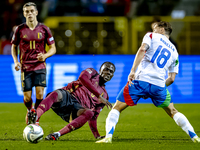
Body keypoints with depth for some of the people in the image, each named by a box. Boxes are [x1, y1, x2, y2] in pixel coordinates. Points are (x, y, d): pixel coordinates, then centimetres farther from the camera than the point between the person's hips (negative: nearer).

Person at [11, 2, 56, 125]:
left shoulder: (43, 29, 1)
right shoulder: (20, 29, 2)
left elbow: (53, 48, 6)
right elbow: (14, 47, 14)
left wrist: (45, 55, -15)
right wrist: (16, 61, -2)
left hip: (40, 66, 0)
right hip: (25, 67, 0)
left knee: (39, 93, -14)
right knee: (27, 97, -2)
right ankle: (30, 111, 32)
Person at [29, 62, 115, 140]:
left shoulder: (104, 95, 29)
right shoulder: (93, 73, 19)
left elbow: (93, 119, 25)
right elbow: (83, 78, -8)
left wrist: (97, 136, 11)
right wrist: (99, 96, -13)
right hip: (66, 96, -3)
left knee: (89, 113, -33)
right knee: (55, 94, -38)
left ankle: (57, 134, -40)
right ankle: (34, 119, -59)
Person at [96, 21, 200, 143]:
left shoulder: (151, 36, 14)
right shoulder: (174, 51, 24)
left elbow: (142, 49, -9)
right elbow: (172, 79, 17)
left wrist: (133, 71, -16)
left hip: (141, 79, -4)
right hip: (159, 85, 4)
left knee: (117, 108, 4)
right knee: (172, 111, 22)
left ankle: (108, 137, -15)